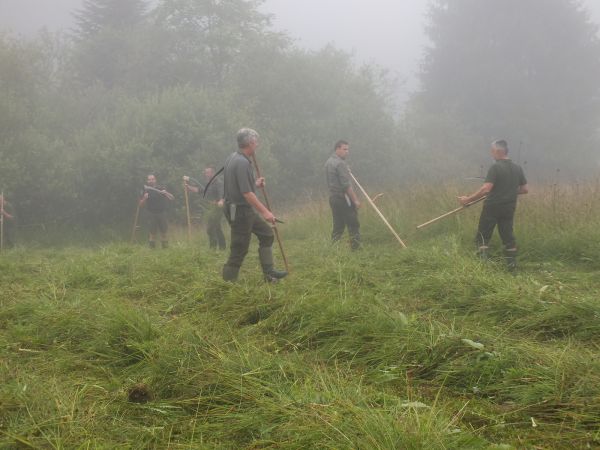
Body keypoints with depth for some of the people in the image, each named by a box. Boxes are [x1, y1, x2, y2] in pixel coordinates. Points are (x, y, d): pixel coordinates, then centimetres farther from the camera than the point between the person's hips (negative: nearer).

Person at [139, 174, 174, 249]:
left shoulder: (161, 188, 3)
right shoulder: (145, 190, 5)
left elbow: (172, 198, -1)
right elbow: (141, 204, 6)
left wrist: (166, 193, -21)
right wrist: (144, 198, -14)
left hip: (162, 213, 0)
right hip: (151, 214, 0)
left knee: (164, 231, 0)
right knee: (152, 232, -3)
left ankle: (165, 246, 7)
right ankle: (152, 247, 3)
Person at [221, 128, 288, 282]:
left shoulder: (233, 158, 10)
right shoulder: (242, 163, -22)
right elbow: (246, 193, -26)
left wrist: (255, 184, 20)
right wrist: (265, 212, -23)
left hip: (247, 210, 11)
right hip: (240, 211, -11)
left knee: (266, 233, 17)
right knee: (239, 249, -4)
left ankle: (269, 272, 21)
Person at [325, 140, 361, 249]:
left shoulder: (328, 162, 15)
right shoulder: (340, 163, -15)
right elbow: (346, 185, -19)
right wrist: (355, 200, -16)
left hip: (333, 198, 9)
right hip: (343, 198, -9)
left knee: (338, 226, 11)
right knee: (353, 225, -5)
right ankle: (356, 248, -6)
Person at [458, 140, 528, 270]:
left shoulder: (495, 167, -14)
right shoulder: (517, 169, 6)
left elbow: (486, 189, -22)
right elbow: (524, 189, 10)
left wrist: (468, 199, -19)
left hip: (492, 207, -6)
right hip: (509, 208, 6)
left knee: (483, 235, 3)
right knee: (508, 235, 12)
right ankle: (511, 263, 12)